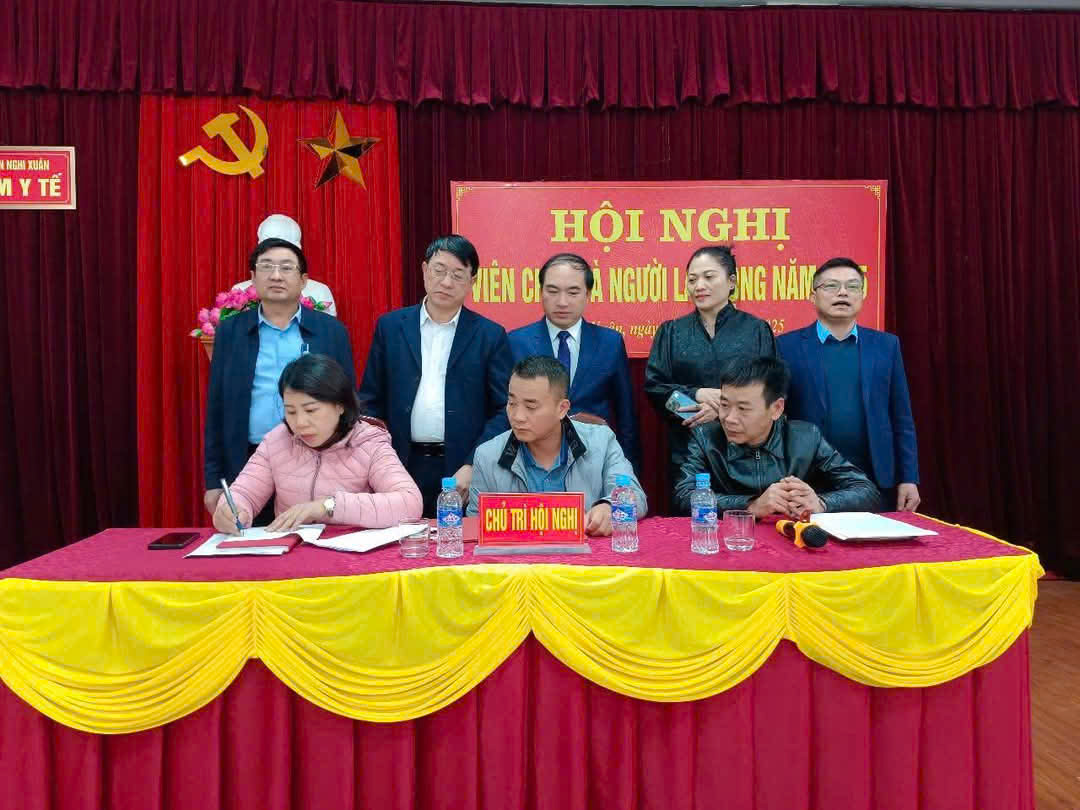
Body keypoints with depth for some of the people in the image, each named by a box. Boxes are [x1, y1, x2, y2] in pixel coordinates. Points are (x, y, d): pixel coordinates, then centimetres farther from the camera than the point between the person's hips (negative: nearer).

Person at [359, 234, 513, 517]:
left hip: (462, 472, -1)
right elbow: (371, 402, 8)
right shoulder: (390, 327, 7)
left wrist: (474, 466, -11)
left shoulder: (490, 335, 2)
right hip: (403, 467, 1)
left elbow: (504, 410, -1)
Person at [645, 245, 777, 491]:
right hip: (685, 450, 1)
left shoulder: (756, 330, 6)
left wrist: (725, 408, -16)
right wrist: (695, 394, -14)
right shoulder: (671, 332, 10)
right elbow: (653, 386, 2)